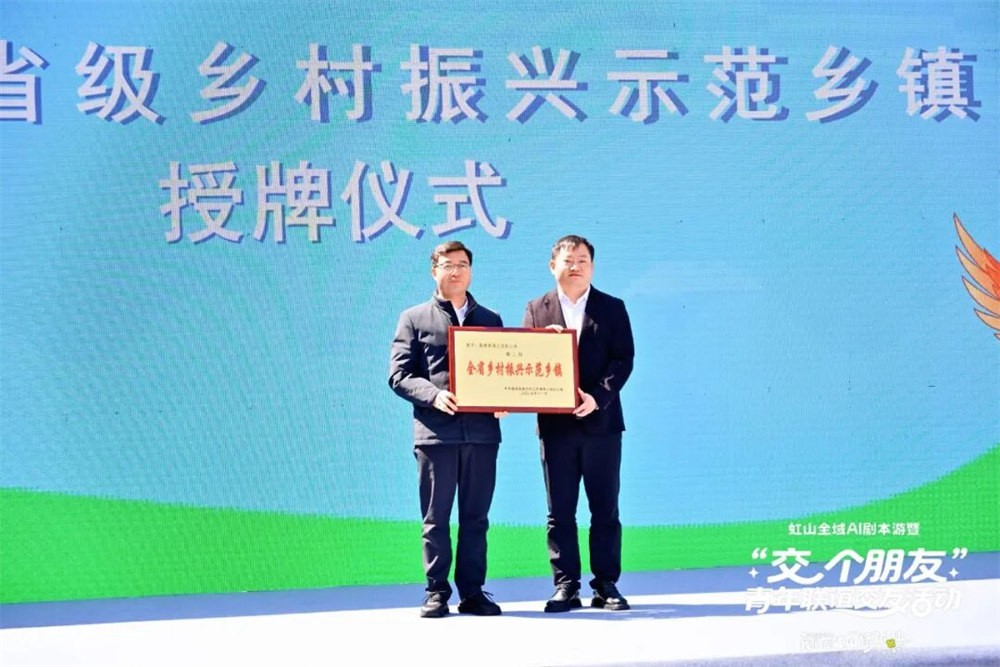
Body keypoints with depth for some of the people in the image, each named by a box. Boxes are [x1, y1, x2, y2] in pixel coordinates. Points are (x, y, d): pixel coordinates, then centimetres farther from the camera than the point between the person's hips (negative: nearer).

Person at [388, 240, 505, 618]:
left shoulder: (490, 321, 17)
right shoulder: (414, 319, 8)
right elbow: (399, 375, 2)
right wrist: (434, 395, -16)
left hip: (481, 430, 2)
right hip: (435, 431, -2)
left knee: (476, 517, 5)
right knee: (435, 518, 1)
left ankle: (473, 592, 10)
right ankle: (437, 593, 6)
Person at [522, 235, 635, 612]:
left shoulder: (612, 309, 6)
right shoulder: (536, 310, 9)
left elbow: (623, 360, -2)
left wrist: (597, 397, -16)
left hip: (601, 422, -1)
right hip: (555, 425, 1)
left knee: (605, 510, 3)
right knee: (560, 512, 2)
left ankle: (606, 586, 9)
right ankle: (566, 587, 7)